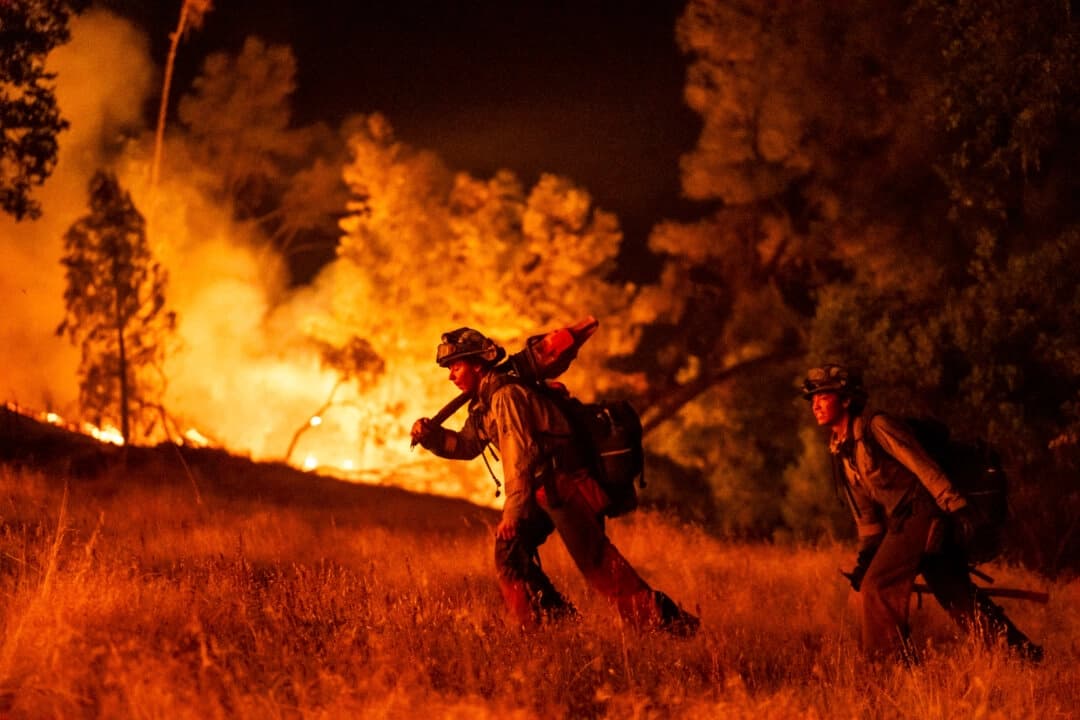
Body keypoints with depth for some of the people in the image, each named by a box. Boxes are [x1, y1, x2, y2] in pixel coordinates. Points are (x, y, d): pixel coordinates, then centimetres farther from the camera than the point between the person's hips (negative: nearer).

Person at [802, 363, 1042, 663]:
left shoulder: (876, 426, -9)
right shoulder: (842, 453, 17)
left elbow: (923, 465, -16)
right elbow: (866, 513, 22)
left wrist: (957, 507, -23)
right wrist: (865, 556, 14)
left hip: (923, 514, -9)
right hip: (902, 523, 9)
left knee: (878, 586, -15)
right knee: (960, 597, 8)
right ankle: (1025, 654, 13)